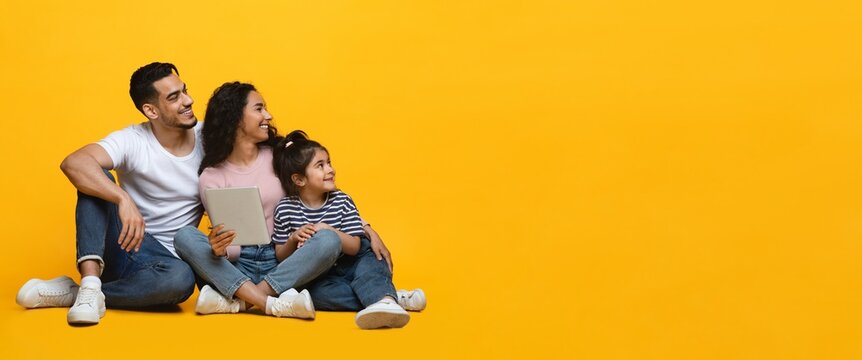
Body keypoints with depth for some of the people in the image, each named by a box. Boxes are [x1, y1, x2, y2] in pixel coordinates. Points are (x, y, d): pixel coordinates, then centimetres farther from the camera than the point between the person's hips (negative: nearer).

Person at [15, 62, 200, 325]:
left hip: (164, 260, 1)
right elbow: (72, 163, -31)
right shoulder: (133, 141, -13)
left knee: (181, 278, -37)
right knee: (94, 178, -25)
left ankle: (71, 294, -21)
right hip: (120, 247, -1)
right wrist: (123, 199, -45)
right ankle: (90, 284, -35)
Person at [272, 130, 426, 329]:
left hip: (344, 267, 2)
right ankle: (388, 297, -38)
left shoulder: (342, 201, -3)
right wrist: (293, 240, -22)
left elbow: (355, 247, -11)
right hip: (312, 277, -2)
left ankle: (384, 299, -55)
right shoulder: (285, 208, -5)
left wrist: (330, 231, -27)